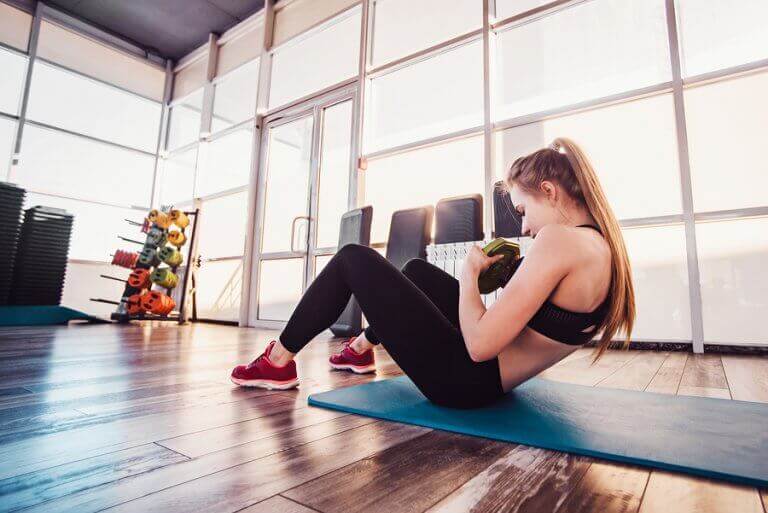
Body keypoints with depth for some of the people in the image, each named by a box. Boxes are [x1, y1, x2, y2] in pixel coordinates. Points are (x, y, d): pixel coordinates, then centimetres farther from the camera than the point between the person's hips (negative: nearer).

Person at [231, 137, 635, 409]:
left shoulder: (559, 239, -23)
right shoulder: (603, 246, 7)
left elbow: (480, 345, -26)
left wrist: (470, 272, -12)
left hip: (464, 379, -9)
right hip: (492, 380, 10)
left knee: (354, 259, -2)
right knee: (417, 268, 26)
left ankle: (278, 362, 13)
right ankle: (362, 349, 41)